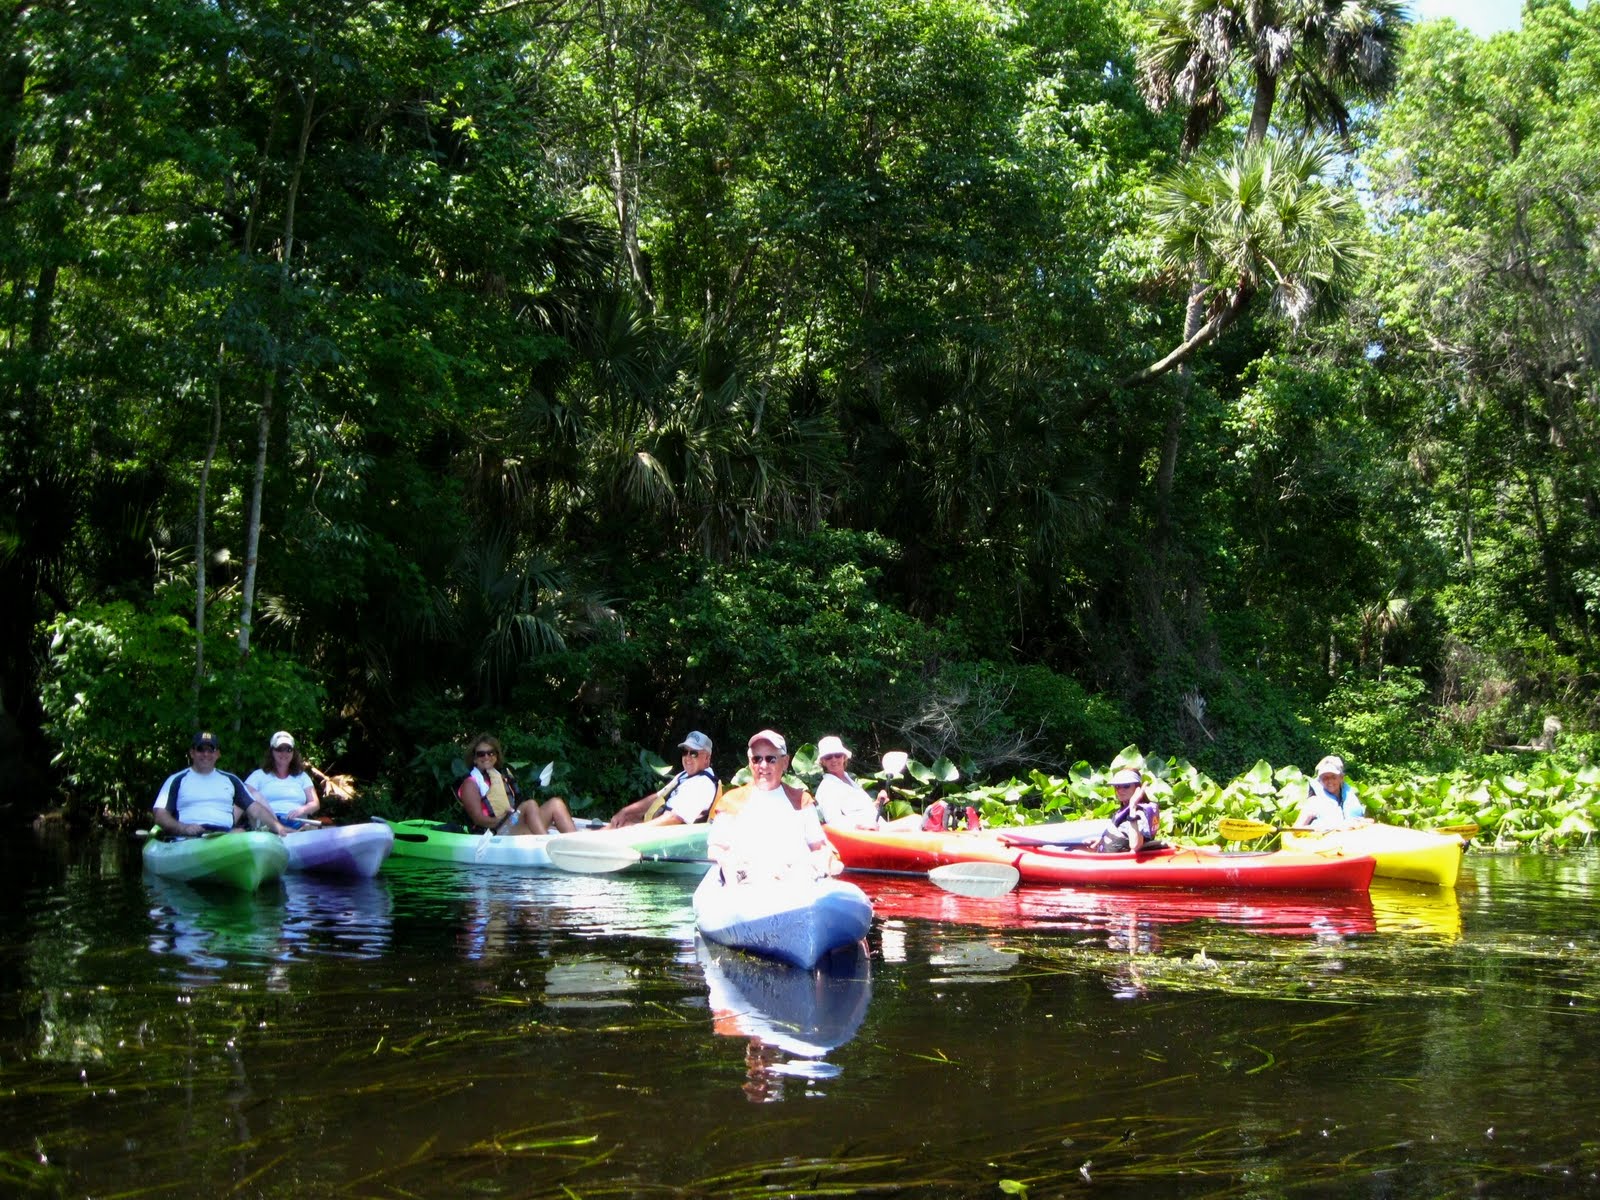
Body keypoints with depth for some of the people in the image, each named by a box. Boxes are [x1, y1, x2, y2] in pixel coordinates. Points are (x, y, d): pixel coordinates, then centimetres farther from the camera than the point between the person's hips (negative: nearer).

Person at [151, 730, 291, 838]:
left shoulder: (230, 780, 28)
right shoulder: (177, 780, 20)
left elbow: (255, 808, 21)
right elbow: (159, 814, 9)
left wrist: (279, 827, 2)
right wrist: (183, 828, -12)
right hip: (190, 838, -2)